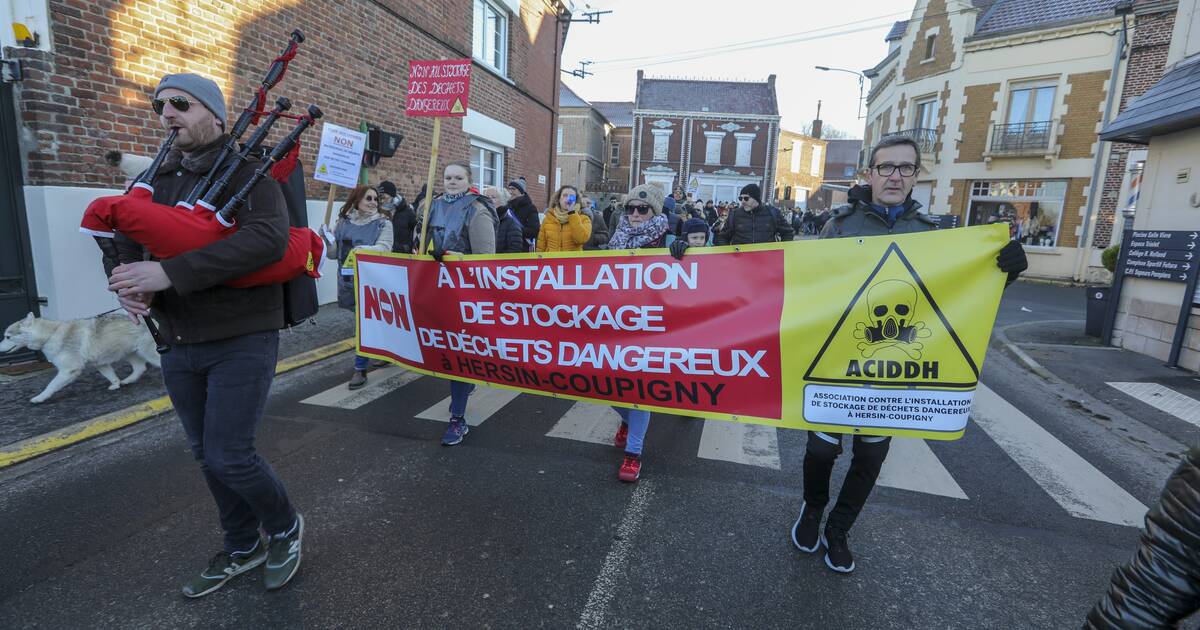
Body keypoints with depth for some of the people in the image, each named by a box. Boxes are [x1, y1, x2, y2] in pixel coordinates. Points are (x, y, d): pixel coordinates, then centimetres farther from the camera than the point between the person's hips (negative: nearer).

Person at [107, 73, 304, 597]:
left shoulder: (247, 170, -8)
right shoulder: (159, 179, 12)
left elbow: (269, 238, -27)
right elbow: (127, 240, 13)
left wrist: (168, 273, -29)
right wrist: (126, 281, -10)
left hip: (242, 341, -7)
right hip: (179, 346, 7)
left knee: (229, 457, -6)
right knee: (206, 456, 15)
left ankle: (285, 527, 23)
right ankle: (242, 549, 35)